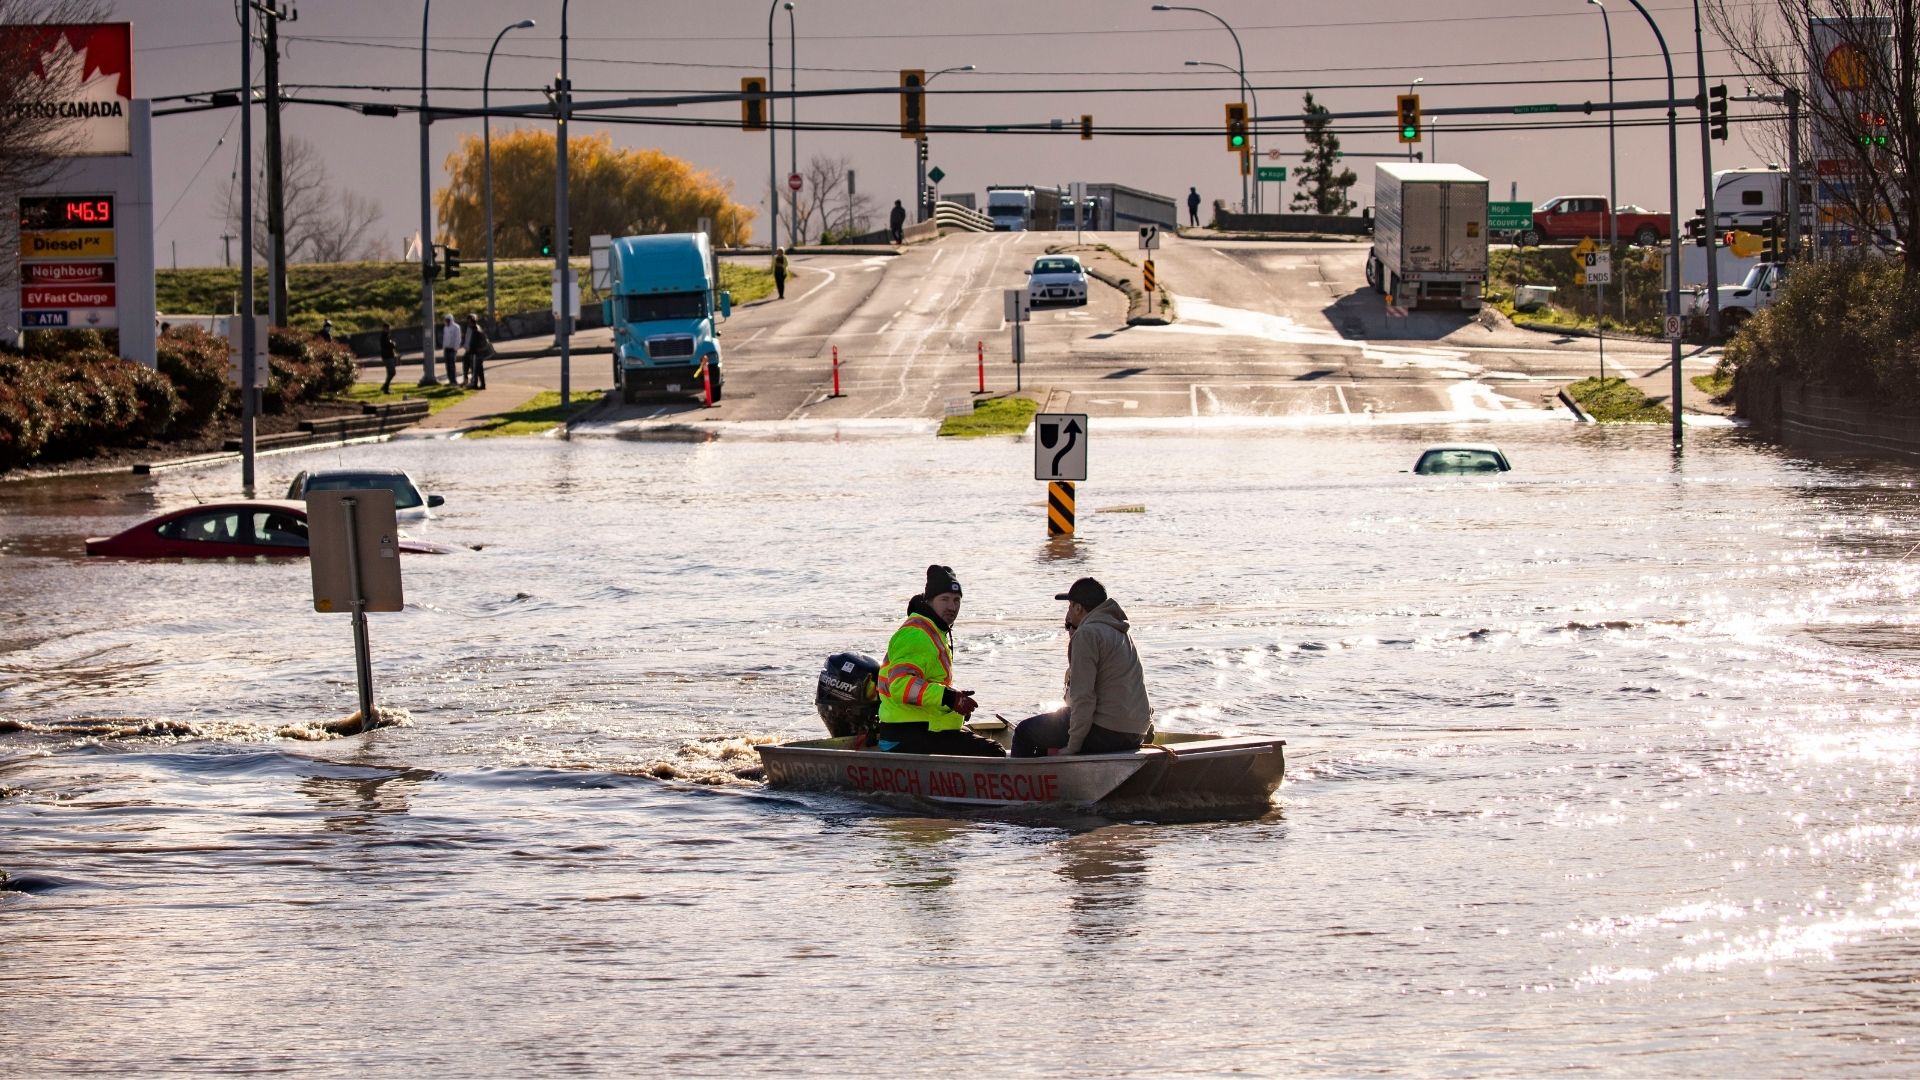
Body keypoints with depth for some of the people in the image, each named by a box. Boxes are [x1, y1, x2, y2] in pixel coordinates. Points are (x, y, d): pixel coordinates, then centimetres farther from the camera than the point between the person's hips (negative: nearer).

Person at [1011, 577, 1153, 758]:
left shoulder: (1087, 634, -14)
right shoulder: (1120, 632, 17)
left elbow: (1083, 696, -18)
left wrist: (1073, 747, -14)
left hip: (1107, 733, -10)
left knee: (1024, 731, 5)